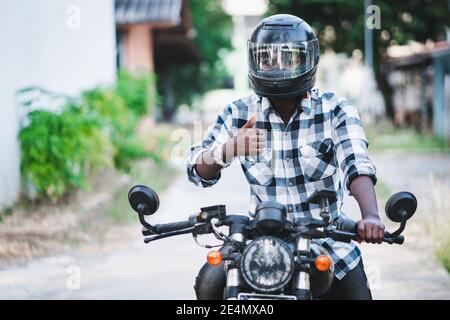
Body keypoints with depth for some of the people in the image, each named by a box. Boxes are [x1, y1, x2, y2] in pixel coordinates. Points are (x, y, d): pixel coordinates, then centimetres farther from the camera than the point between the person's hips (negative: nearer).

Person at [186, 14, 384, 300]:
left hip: (328, 240, 0)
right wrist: (229, 149, -31)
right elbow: (198, 171, -8)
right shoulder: (239, 115, 0)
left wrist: (370, 216, -42)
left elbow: (357, 166, -22)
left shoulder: (336, 111, -6)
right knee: (210, 284, -21)